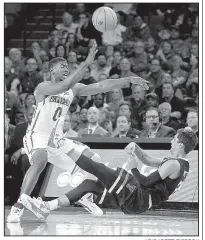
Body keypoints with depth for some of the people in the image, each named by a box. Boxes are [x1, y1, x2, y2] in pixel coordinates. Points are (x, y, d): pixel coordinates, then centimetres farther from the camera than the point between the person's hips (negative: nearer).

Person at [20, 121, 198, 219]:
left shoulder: (174, 164, -14)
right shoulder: (181, 164, 18)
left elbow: (146, 182, -20)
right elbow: (148, 161, 26)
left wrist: (133, 168, -5)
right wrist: (135, 148, 9)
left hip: (137, 201, -10)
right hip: (139, 202, 10)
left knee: (101, 170, -16)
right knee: (90, 184, 6)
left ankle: (61, 142, -9)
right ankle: (47, 208, 0)